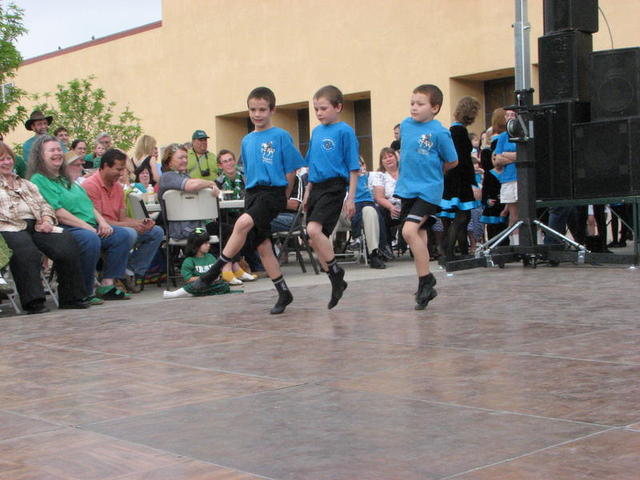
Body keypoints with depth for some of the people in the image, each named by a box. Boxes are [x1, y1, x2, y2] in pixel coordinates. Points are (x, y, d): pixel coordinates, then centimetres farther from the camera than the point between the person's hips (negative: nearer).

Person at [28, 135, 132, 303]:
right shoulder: (39, 180, -4)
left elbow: (89, 204, 23)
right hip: (65, 230, -9)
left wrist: (102, 222, 3)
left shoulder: (66, 179, 26)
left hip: (90, 227, 9)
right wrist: (87, 227, -16)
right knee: (90, 239, -36)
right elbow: (57, 212, -14)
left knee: (122, 235, -7)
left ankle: (107, 285, -8)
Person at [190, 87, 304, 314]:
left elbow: (291, 171, -1)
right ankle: (284, 293, 14)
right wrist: (253, 192, 17)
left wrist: (282, 199, 5)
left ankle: (213, 272, -23)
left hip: (273, 192, -7)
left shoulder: (281, 136, -3)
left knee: (243, 223, -29)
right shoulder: (247, 141, 15)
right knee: (263, 246, 4)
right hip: (252, 193, 7)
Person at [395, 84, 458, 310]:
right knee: (419, 235, 13)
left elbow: (452, 162, -2)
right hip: (407, 189, 7)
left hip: (428, 190, -7)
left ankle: (425, 281, -10)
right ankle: (427, 284, 25)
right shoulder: (405, 125, 5)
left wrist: (431, 172, 7)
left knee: (409, 231, -21)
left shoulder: (440, 132, -13)